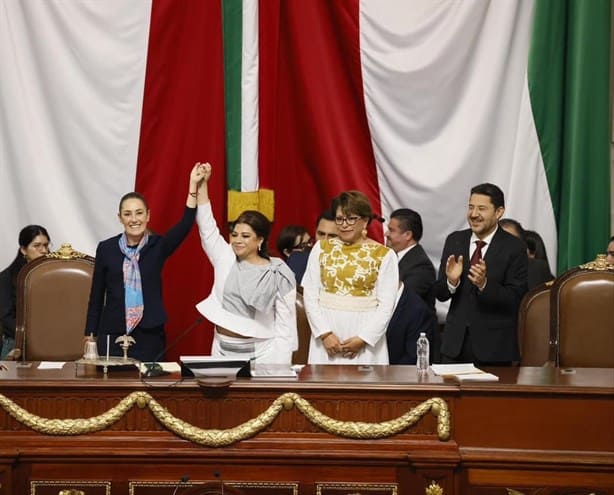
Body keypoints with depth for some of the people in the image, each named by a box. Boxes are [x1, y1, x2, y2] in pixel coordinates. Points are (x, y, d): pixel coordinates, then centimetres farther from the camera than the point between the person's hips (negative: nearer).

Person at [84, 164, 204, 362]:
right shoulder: (106, 248, 2)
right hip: (112, 336, 0)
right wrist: (90, 335, 4)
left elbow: (185, 225, -16)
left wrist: (193, 186, -25)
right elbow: (96, 295, 6)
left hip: (150, 336, 0)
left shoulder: (157, 246, 2)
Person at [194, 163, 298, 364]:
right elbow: (207, 227, 0)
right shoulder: (226, 260, 6)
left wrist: (280, 368, -11)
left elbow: (285, 325, -4)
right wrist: (202, 184, -7)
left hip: (261, 353, -3)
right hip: (223, 350, 3)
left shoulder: (279, 275, -4)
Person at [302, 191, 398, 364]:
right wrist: (325, 333, -8)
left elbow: (386, 304, -2)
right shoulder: (321, 249, 6)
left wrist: (363, 338, -10)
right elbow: (310, 295, 2)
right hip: (327, 332, 2)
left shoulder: (384, 255, 1)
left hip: (366, 339, -1)